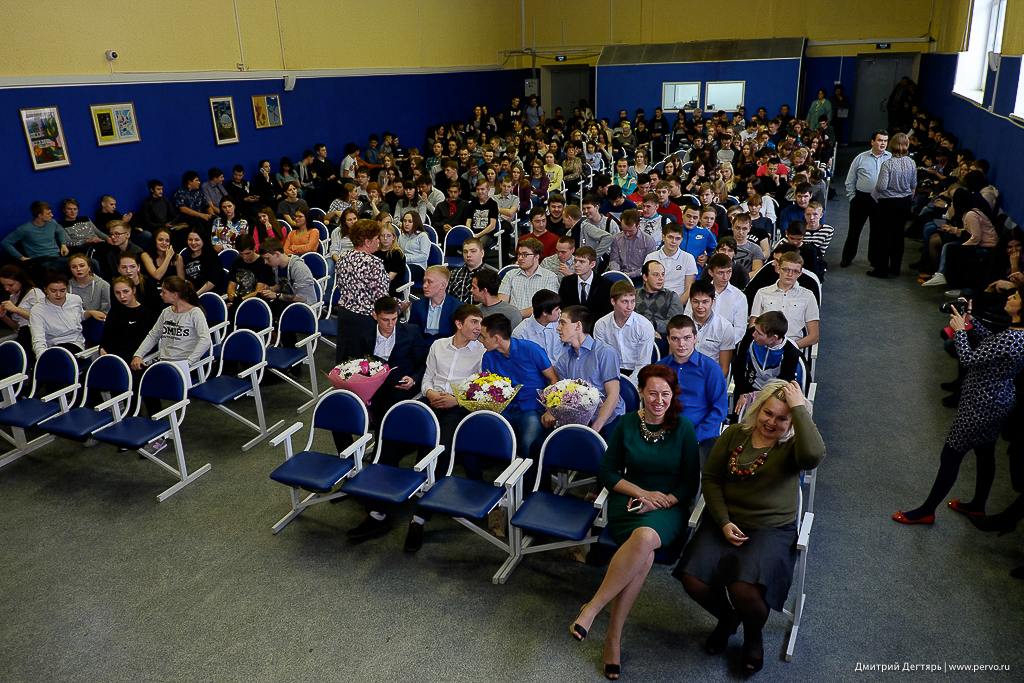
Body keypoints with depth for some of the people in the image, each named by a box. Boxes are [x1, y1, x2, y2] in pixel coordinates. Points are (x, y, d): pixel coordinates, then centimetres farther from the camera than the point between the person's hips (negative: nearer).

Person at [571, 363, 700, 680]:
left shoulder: (684, 428, 2)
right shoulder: (627, 424, 5)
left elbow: (690, 482, 4)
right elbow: (606, 472, 7)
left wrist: (662, 501, -12)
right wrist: (643, 493, -7)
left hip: (669, 506, 0)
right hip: (629, 500, 0)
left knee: (646, 538, -37)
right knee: (644, 556, -33)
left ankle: (592, 608, -27)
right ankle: (613, 637, -21)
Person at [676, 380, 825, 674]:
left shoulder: (791, 446, -5)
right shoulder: (734, 434, 4)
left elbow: (813, 455, -32)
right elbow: (711, 479, 6)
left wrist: (799, 408, -23)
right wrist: (724, 523, -6)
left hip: (772, 529, -3)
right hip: (725, 522, 3)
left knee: (745, 589, -27)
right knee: (693, 580, -17)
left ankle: (753, 633, 12)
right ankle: (727, 617, 20)